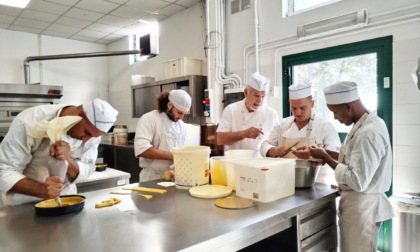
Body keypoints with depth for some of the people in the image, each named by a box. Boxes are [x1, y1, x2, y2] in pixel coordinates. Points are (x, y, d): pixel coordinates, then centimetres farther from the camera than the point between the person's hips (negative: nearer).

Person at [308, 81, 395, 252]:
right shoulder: (366, 124, 6)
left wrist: (326, 158, -19)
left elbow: (357, 181, -28)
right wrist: (328, 156, 1)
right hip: (357, 203, 9)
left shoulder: (369, 133, -25)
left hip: (362, 206, -9)